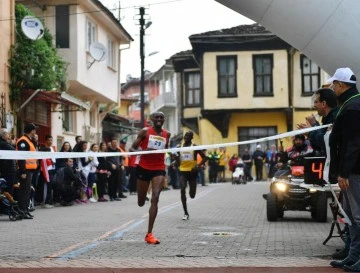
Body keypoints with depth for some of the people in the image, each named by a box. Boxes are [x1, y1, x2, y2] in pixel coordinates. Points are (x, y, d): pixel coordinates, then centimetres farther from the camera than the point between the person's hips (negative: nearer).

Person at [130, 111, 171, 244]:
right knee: (141, 203, 10)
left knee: (155, 198, -16)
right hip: (144, 168, -1)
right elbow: (132, 149, -7)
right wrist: (143, 151, -24)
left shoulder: (167, 134, 6)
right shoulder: (145, 131, -5)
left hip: (159, 169, 1)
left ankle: (149, 234, -15)